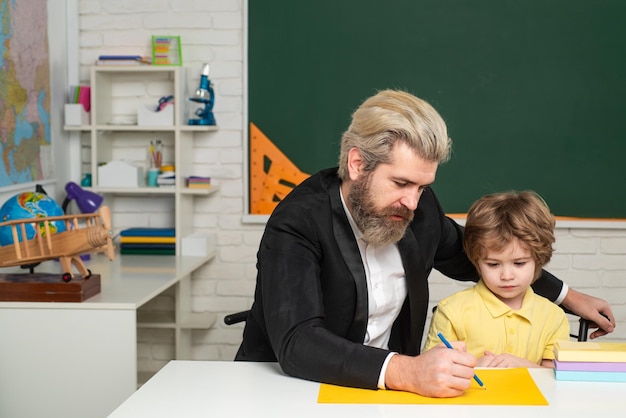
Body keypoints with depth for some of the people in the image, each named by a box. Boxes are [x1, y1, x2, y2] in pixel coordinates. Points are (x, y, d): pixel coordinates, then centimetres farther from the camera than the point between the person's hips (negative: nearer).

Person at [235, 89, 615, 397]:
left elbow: (469, 255, 17)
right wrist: (407, 372, -42)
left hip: (383, 388, 5)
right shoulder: (297, 224, -21)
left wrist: (566, 295, 20)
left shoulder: (418, 206, -3)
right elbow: (297, 344, -31)